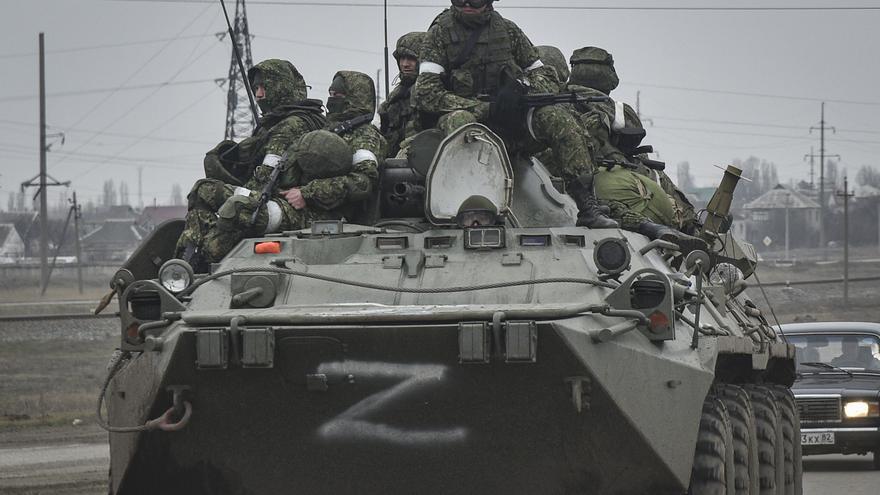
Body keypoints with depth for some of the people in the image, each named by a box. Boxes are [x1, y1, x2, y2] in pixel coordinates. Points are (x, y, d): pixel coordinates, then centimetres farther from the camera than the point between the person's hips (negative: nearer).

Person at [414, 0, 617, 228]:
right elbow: (426, 94, -8)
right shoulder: (440, 33, 3)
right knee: (458, 121, -37)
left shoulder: (508, 30, 12)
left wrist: (523, 87, -12)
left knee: (558, 119, -22)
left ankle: (587, 208, -25)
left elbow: (548, 78, 14)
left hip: (511, 122, 3)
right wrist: (484, 108, -17)